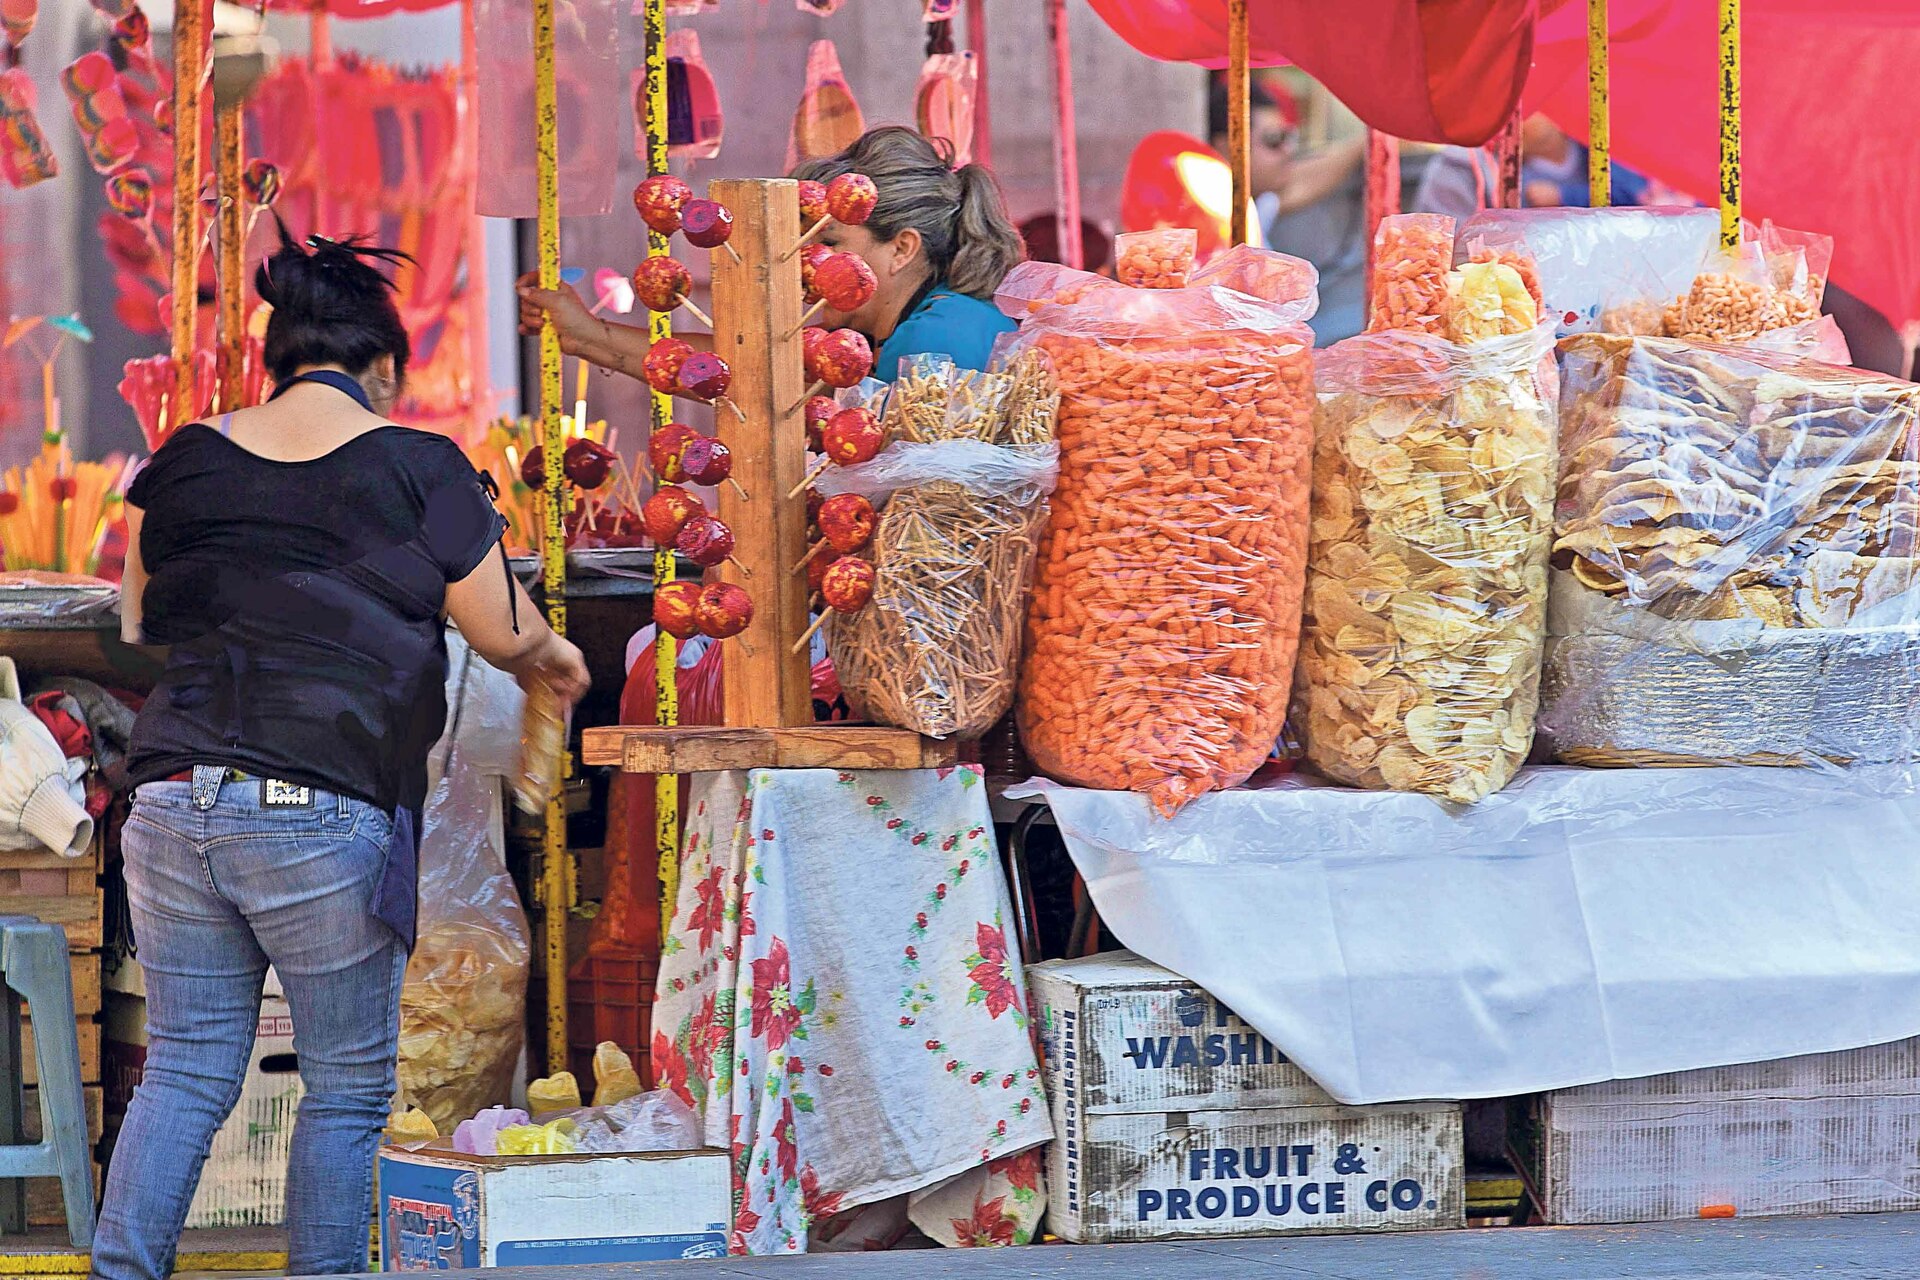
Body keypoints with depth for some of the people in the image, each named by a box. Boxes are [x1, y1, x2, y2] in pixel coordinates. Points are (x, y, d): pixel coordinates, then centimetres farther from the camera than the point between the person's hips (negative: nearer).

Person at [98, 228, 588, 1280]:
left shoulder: (186, 461, 8)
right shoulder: (418, 469, -3)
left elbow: (138, 620, 22)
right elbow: (505, 635, 4)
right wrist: (557, 660, 26)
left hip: (173, 797, 4)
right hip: (327, 818, -4)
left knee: (184, 1070, 10)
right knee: (348, 1089, 8)